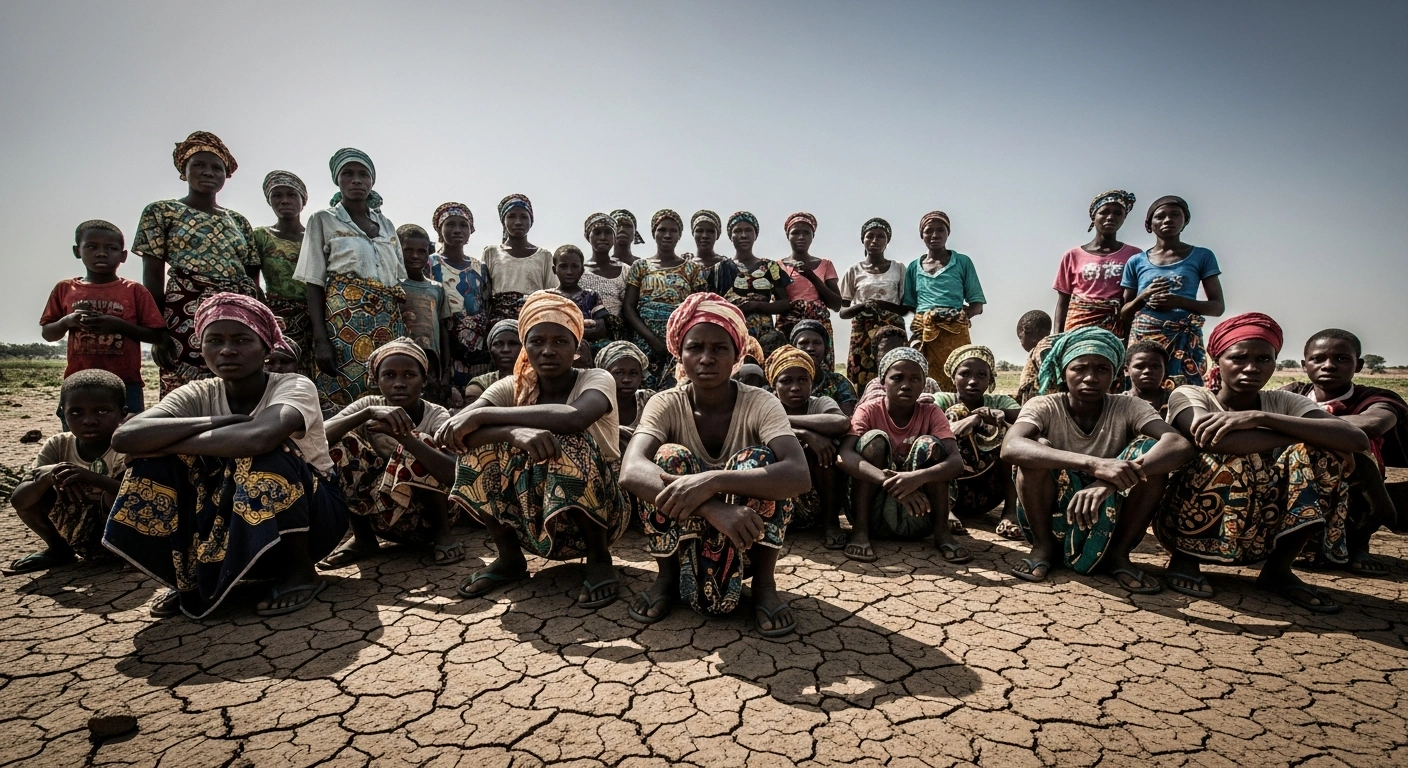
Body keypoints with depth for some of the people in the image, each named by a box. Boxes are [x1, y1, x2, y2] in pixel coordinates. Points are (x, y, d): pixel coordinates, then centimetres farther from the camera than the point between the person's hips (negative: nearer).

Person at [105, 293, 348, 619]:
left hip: (314, 518, -4)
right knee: (157, 460, -14)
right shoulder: (200, 395, -6)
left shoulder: (295, 386, -19)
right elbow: (124, 437, -24)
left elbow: (259, 437, -42)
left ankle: (300, 570, -12)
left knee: (261, 453, -31)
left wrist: (167, 443, -26)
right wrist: (222, 421, -30)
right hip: (239, 529, 4)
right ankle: (188, 575, 3)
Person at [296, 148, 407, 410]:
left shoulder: (387, 225, 19)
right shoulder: (323, 220, 8)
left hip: (389, 322, 4)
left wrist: (404, 332, 6)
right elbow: (314, 284, 0)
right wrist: (320, 339, -13)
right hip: (344, 320, -4)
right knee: (343, 400, -10)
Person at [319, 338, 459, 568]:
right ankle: (363, 537, -1)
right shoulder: (369, 404, -8)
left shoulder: (436, 415, -18)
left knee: (419, 442, -29)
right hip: (382, 513, 4)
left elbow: (455, 473, -36)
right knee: (340, 442, -16)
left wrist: (401, 434, -46)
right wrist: (368, 412, -40)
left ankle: (442, 531, -9)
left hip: (426, 517, -3)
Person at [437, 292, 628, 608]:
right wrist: (513, 431, -40)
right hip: (533, 518, 3)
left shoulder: (596, 379, -12)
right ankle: (509, 557, 0)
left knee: (571, 441, -30)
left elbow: (575, 417, -38)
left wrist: (483, 415, -32)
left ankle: (599, 558, -11)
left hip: (597, 516, -3)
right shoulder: (514, 387, -3)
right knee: (480, 444, -17)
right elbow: (450, 432, -20)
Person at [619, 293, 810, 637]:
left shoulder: (760, 404, -15)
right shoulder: (666, 404, -13)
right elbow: (631, 472, -33)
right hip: (679, 539, 1)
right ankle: (667, 576, -5)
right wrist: (712, 506, -48)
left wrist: (712, 481, -46)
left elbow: (799, 475, -34)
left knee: (759, 460, -27)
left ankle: (764, 583, -9)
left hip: (745, 540, 0)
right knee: (669, 458, -26)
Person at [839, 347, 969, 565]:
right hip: (875, 512, -1)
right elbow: (844, 455, -26)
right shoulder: (869, 410, -8)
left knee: (929, 444, -18)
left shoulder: (931, 413, -4)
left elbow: (957, 462, -20)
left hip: (918, 516, 1)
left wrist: (918, 477, -41)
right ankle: (860, 530, -21)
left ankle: (941, 531, -14)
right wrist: (889, 481, -42)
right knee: (875, 438, -21)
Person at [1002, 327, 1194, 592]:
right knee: (1037, 451, -28)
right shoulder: (1044, 407, -14)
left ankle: (1118, 553, -5)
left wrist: (1109, 481, -45)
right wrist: (1094, 464, -48)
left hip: (1109, 523, 2)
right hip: (1053, 520, -1)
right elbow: (1010, 448, -36)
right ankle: (1043, 546, -6)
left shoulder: (1128, 408, -9)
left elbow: (1180, 445, -29)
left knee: (1150, 450, -21)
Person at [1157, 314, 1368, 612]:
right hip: (1188, 526, -4)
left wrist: (1260, 417, -29)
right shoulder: (1189, 395, -9)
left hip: (1257, 535, 4)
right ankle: (1185, 557, -7)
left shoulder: (1282, 402, 2)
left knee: (1324, 454, -14)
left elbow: (1358, 439, -18)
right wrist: (1300, 436, -19)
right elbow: (1218, 442, -32)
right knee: (1241, 459, -30)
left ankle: (1278, 569, -1)